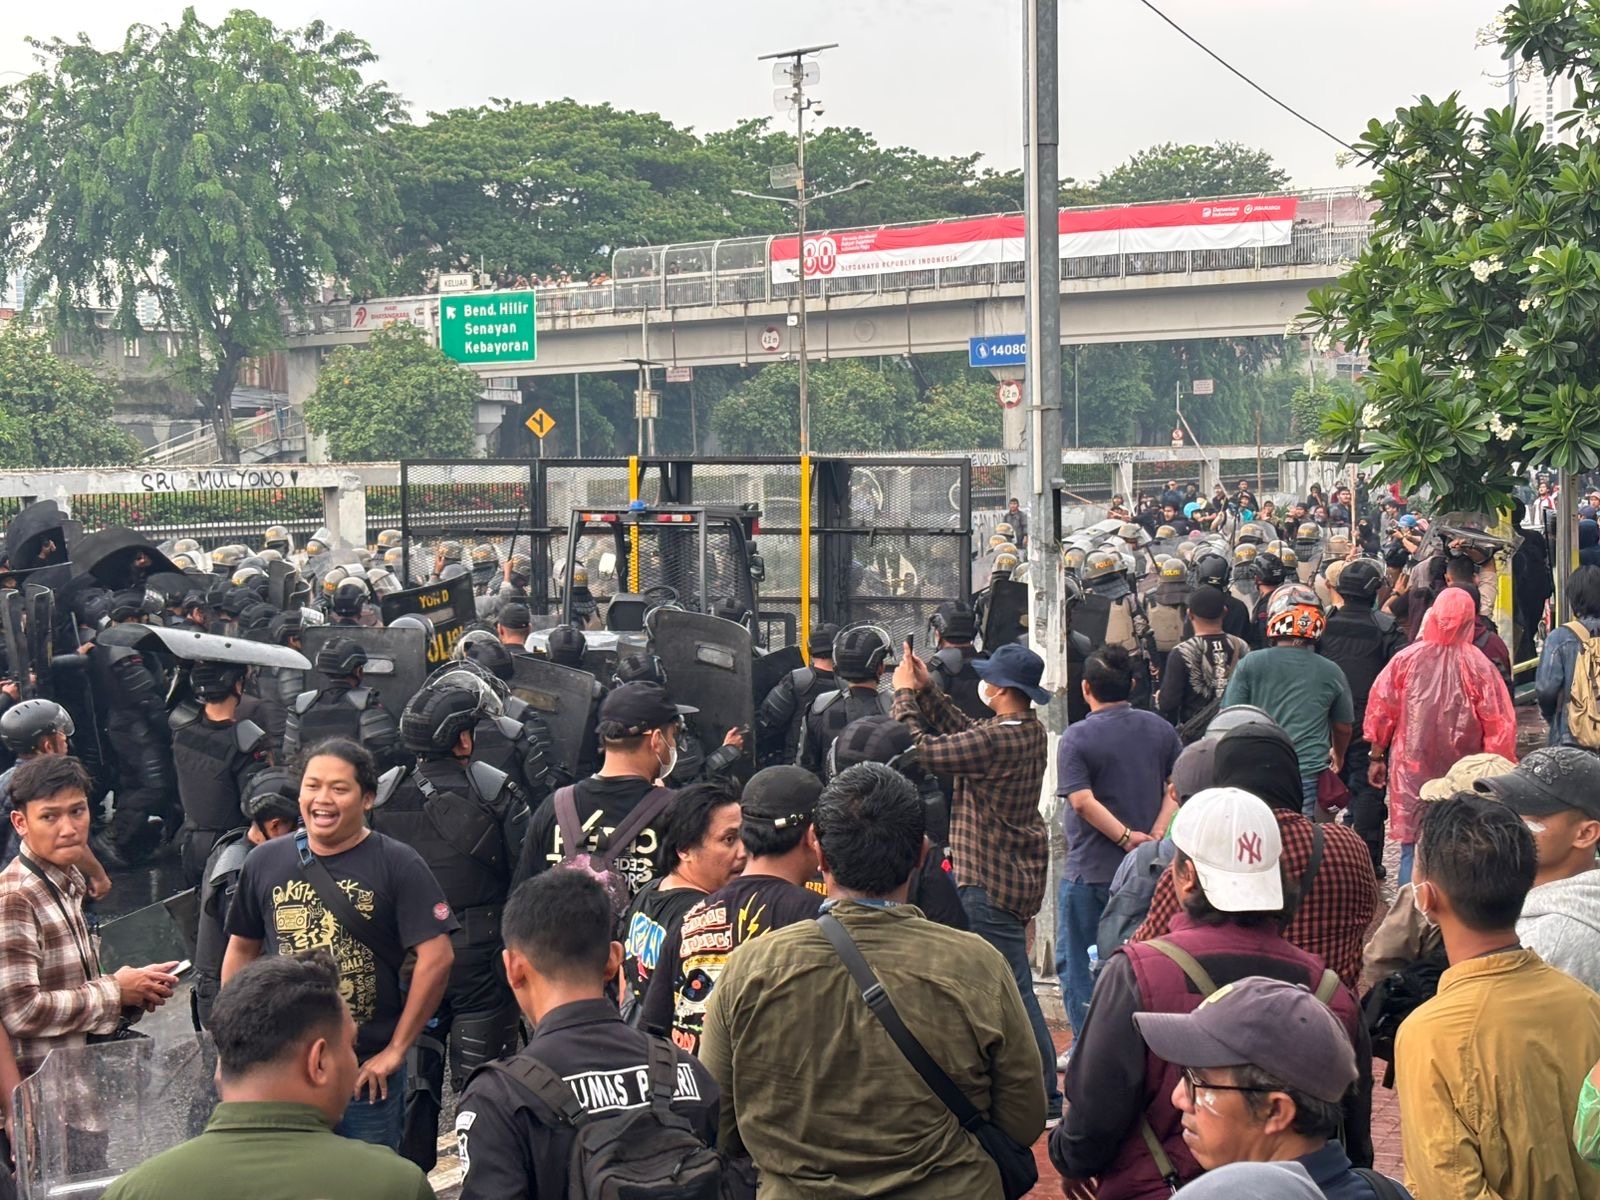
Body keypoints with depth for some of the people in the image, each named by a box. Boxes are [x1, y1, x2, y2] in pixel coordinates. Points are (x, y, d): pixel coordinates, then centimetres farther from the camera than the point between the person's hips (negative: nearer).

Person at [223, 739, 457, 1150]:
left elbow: (437, 958, -12)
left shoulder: (398, 865, -8)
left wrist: (396, 1049, -11)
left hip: (368, 1069, -2)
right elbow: (242, 950, 13)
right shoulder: (265, 862, 3)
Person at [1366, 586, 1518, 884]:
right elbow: (1499, 725, -6)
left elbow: (1380, 711, 1)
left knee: (1412, 849, 6)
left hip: (1412, 770, 1)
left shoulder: (1406, 659, -4)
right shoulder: (1477, 665, -9)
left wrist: (1376, 757, 12)